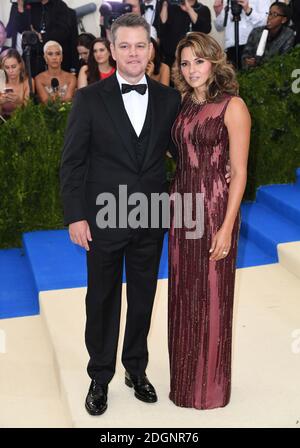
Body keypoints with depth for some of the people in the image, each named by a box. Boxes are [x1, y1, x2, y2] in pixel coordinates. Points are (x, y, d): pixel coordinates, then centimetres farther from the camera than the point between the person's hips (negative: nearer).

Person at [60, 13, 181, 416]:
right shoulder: (89, 99, -4)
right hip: (104, 219, -2)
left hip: (151, 220, 2)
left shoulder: (169, 98, 3)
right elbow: (72, 162, -4)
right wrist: (75, 216, -10)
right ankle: (100, 378, 28)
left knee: (142, 299, 15)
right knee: (102, 301, 10)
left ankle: (136, 370, 34)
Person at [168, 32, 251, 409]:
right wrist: (171, 203, 7)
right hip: (180, 205, 6)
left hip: (214, 208, -6)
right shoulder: (185, 106, 10)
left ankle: (210, 386, 24)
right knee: (183, 293, 13)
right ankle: (185, 378, 32)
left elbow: (239, 172, -12)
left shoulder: (232, 106, -9)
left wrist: (227, 227, -17)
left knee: (211, 297, 5)